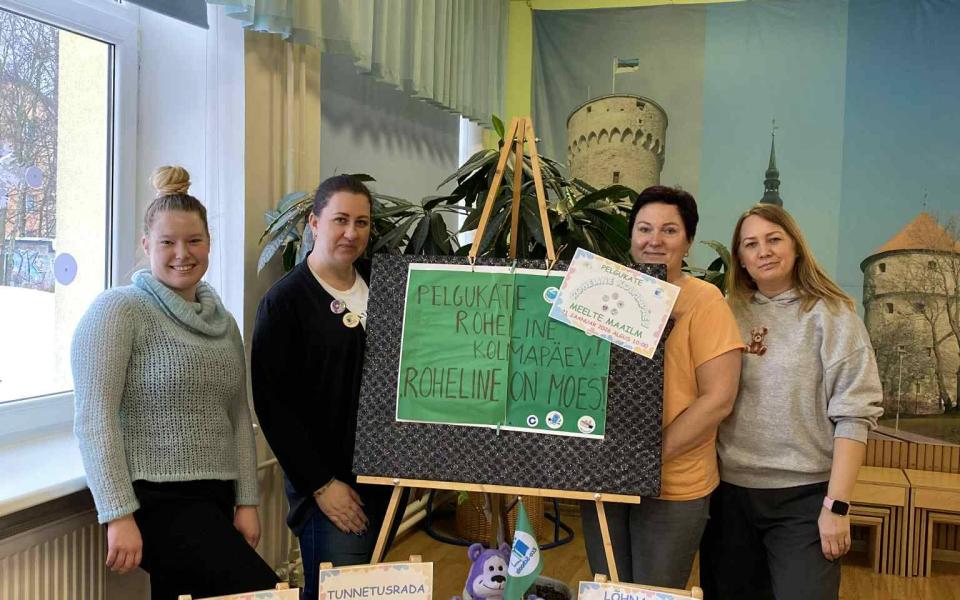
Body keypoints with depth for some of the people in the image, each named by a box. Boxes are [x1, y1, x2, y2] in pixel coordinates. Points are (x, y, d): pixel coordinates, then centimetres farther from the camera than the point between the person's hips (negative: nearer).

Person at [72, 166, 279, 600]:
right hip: (154, 499, -6)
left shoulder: (223, 322, 13)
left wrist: (246, 503, 7)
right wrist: (119, 516, -17)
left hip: (213, 498, 7)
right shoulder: (117, 310, -7)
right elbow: (94, 420, -13)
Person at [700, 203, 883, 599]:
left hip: (804, 495, -3)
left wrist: (837, 505, -14)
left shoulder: (830, 315, -4)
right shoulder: (730, 314, 5)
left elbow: (853, 414, -10)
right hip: (729, 491, 4)